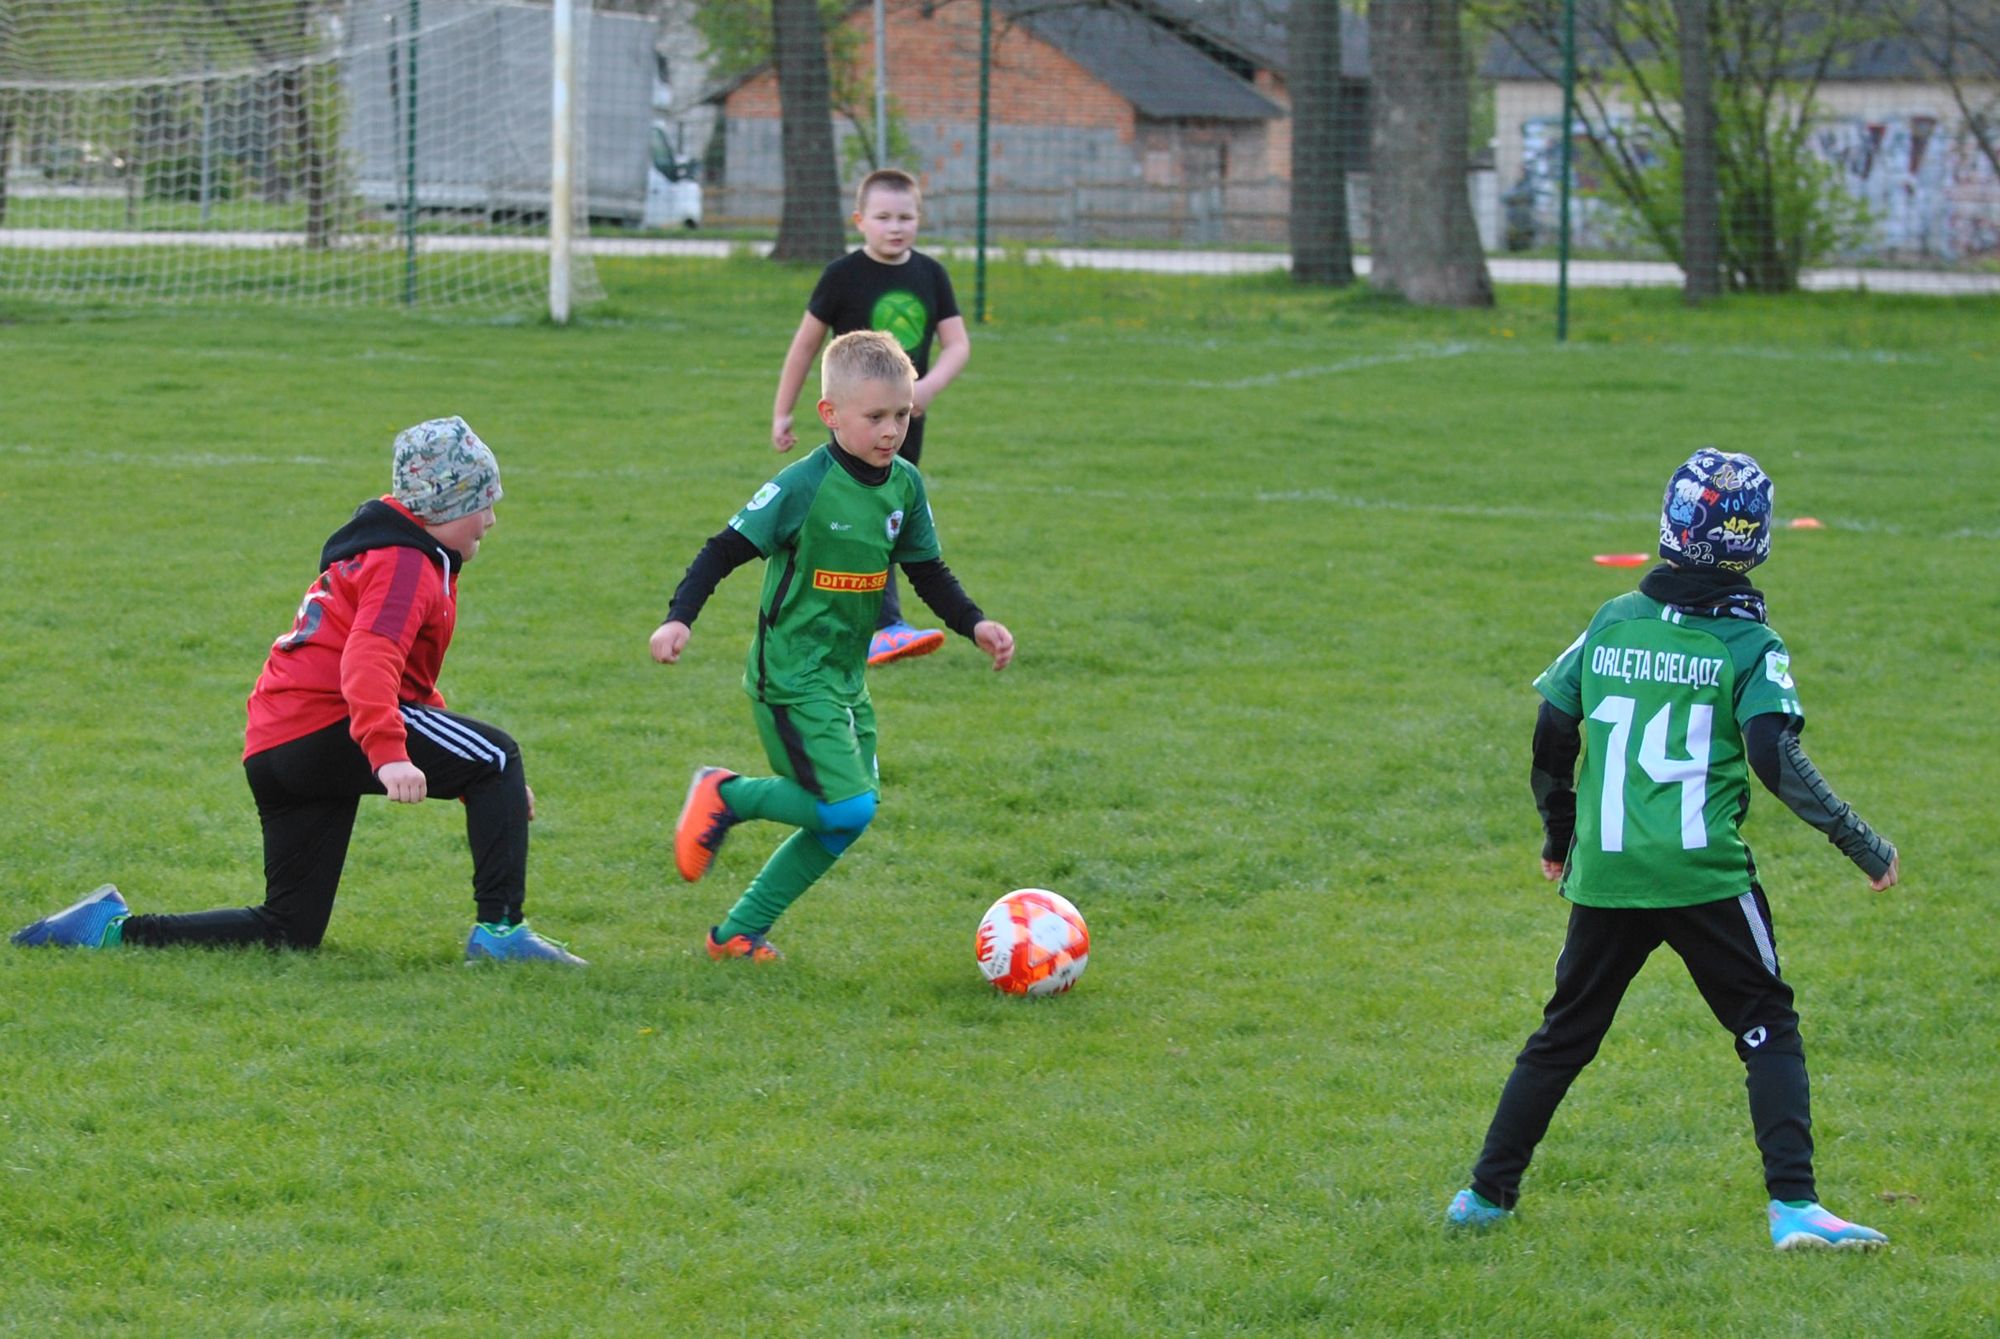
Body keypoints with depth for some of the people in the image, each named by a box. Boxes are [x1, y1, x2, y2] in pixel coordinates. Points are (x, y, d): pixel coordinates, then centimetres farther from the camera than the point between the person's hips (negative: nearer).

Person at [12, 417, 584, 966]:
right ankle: (500, 929, -16)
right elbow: (369, 660, -25)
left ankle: (112, 927, 6)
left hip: (275, 750, 10)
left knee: (289, 931, 9)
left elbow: (410, 687, 36)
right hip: (328, 722, -10)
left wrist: (485, 786, 32)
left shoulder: (384, 553, 29)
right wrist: (388, 754, -40)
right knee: (498, 758, -8)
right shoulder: (407, 565, -5)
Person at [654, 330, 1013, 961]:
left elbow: (928, 572, 17)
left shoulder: (905, 486, 4)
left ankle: (738, 932, 16)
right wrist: (679, 618, -23)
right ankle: (723, 796, 3)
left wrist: (974, 624, 4)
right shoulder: (805, 486, -16)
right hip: (792, 677, -8)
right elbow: (725, 550, -14)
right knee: (848, 808, -18)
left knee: (840, 826, 7)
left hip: (846, 679, 8)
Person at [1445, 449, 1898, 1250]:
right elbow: (1777, 761, -15)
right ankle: (1793, 1207, -6)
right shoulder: (1750, 646, -5)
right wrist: (1862, 846, -11)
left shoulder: (1611, 624, 8)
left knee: (1565, 1034, 17)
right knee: (1768, 1031, 5)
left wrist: (1558, 838, 26)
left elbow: (1551, 739, 11)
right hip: (1704, 876, -4)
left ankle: (1487, 1193, 19)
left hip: (1603, 876, 4)